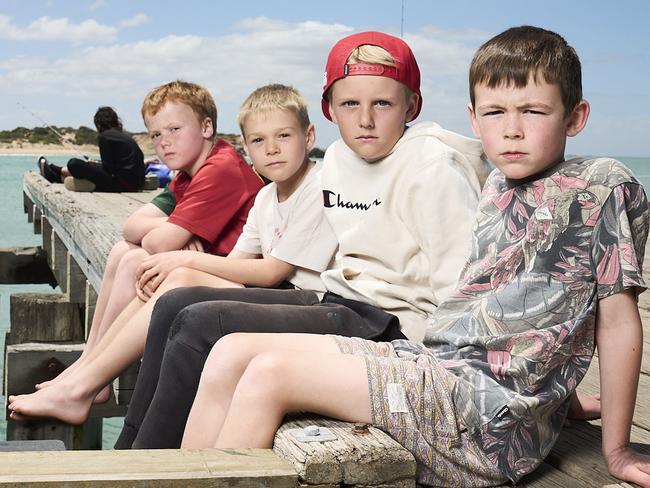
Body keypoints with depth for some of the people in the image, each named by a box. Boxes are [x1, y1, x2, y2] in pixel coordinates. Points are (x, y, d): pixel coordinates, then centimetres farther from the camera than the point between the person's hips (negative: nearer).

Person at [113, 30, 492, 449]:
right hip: (340, 302, 9)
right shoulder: (339, 157, 12)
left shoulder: (433, 168, -14)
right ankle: (129, 450, 11)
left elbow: (462, 292, -18)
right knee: (175, 305, 4)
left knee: (199, 323, -18)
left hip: (392, 328, -9)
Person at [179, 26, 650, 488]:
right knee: (232, 353, 0)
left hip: (493, 416, -8)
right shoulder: (500, 185, 17)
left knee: (270, 373, -20)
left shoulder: (603, 186, -6)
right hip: (432, 362, 8)